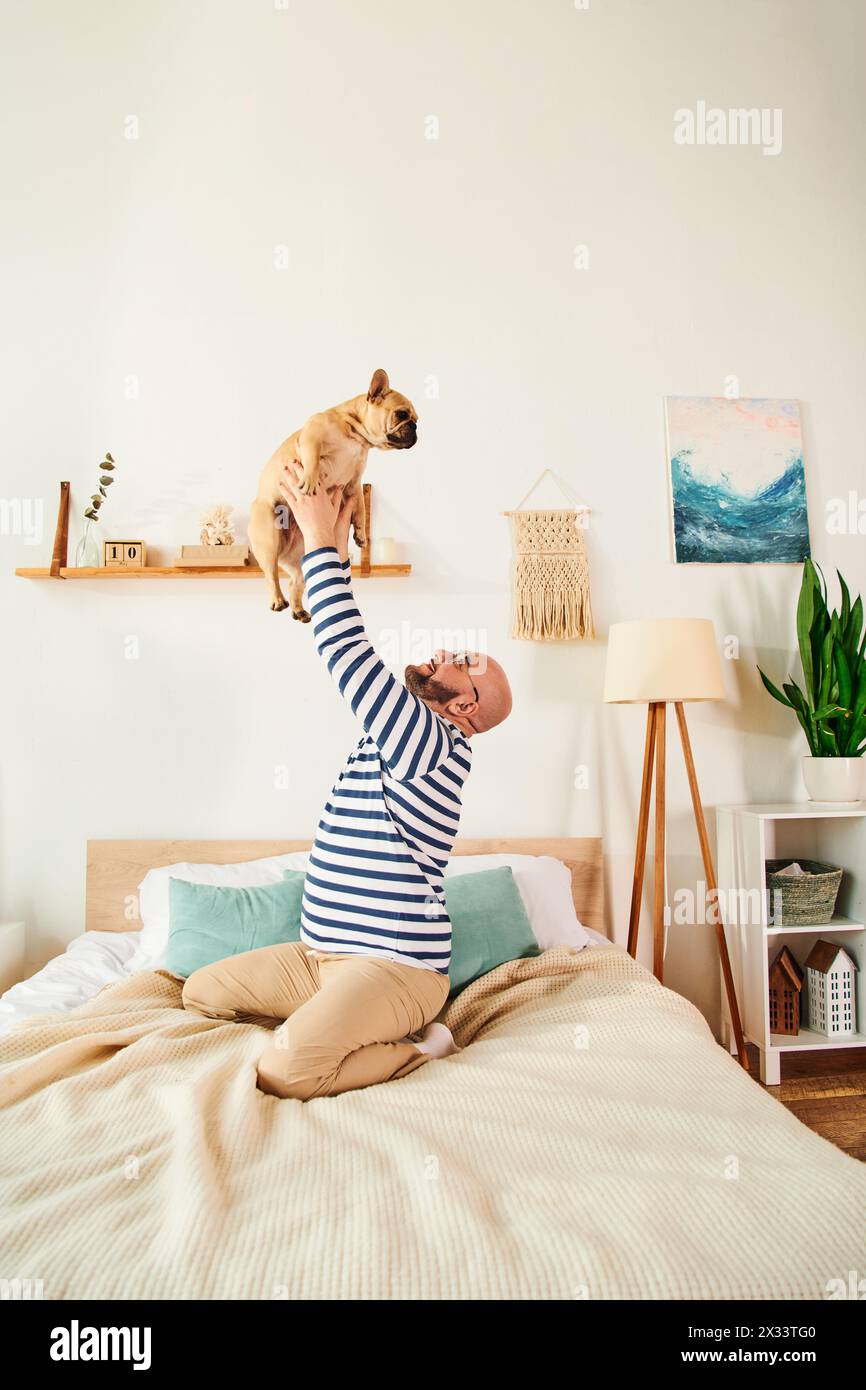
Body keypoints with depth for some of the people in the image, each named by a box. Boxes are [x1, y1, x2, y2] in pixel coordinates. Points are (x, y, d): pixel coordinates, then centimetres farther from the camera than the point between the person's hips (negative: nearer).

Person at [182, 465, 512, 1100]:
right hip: (320, 953, 9)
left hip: (394, 964, -9)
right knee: (201, 992, 12)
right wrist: (335, 548, 7)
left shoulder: (435, 742, -17)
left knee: (284, 1069, -27)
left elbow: (349, 653, -23)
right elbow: (351, 656, 12)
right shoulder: (398, 732, 9)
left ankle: (418, 1046, -2)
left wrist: (322, 543, -17)